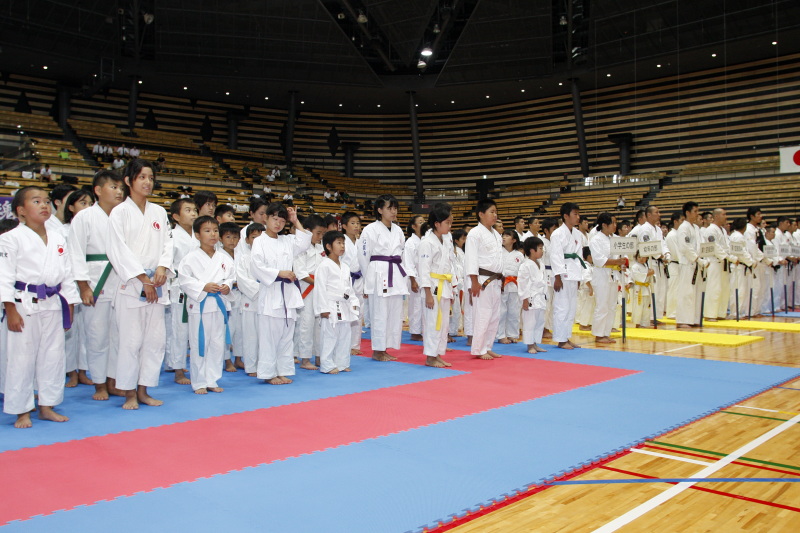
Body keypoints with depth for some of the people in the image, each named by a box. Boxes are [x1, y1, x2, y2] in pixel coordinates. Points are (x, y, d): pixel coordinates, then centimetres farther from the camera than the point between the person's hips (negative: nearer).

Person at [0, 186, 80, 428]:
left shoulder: (58, 239, 10)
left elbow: (67, 275, 13)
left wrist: (69, 307, 11)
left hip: (52, 305, 5)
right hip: (24, 306, -5)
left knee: (53, 356, 10)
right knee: (21, 358, 1)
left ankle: (47, 406, 24)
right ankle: (22, 411, 14)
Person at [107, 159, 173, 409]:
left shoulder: (159, 212, 12)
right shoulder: (120, 212, -2)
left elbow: (167, 242, 10)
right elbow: (119, 250, -8)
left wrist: (163, 268, -9)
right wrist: (143, 279, -12)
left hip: (156, 285, 5)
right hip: (130, 284, -5)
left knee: (156, 339, 5)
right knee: (131, 340, -4)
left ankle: (143, 391, 18)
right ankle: (129, 393, 9)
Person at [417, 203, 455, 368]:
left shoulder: (448, 239, 10)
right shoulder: (427, 242, -14)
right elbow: (424, 268, -16)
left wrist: (451, 288, 16)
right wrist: (428, 294, -17)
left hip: (445, 286, 8)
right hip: (433, 286, -8)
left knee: (443, 322, 12)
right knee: (433, 321, -4)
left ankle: (438, 354, 21)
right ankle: (430, 357, 5)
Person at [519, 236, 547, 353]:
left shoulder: (540, 265, 13)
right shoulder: (526, 266, -13)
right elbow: (523, 283, -15)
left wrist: (544, 297, 18)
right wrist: (525, 299, -16)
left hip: (541, 298, 9)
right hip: (531, 299, -9)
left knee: (540, 322, 13)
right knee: (530, 322, -4)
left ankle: (536, 344, 22)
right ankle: (530, 345, 5)